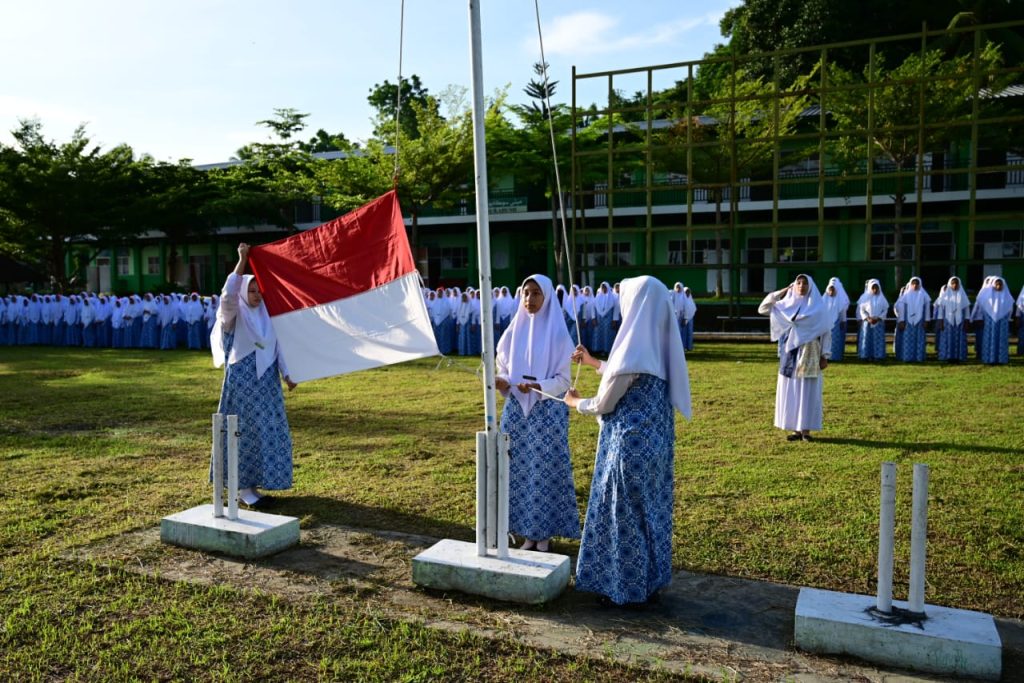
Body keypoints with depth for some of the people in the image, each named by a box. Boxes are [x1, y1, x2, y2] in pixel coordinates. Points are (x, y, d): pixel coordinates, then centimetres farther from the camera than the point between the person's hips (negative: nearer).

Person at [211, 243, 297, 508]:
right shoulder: (234, 314, -5)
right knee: (245, 431, -2)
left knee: (268, 431, 7)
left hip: (267, 381, 6)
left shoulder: (267, 314, 9)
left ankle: (255, 484, 18)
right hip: (242, 380, -5)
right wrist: (242, 261, -26)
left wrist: (286, 374, 3)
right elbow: (228, 294, -27)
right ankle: (243, 487, 7)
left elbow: (277, 346, 10)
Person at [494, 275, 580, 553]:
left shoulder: (558, 334, -6)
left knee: (546, 470, 2)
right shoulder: (513, 332, 5)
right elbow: (502, 368, 8)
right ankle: (527, 530, 19)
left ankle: (546, 533, 15)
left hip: (548, 412, -3)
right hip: (517, 410, 4)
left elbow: (563, 380, -7)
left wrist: (537, 387, -24)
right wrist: (500, 381, -14)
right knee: (519, 469, 7)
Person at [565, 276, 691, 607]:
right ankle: (649, 579, 32)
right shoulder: (659, 344, 2)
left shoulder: (633, 351, -23)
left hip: (630, 444, -8)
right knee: (650, 509, 19)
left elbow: (603, 404, -13)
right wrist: (594, 362, 27)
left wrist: (576, 402, 7)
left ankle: (627, 587, 20)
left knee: (624, 514, 7)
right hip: (655, 439, 9)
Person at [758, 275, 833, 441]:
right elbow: (763, 309, 6)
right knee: (790, 392, 3)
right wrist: (782, 292, 4)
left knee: (807, 392, -1)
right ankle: (796, 429, 11)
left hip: (809, 354, -3)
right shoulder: (786, 305, 7)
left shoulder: (819, 307, -2)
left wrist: (825, 356, -6)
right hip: (790, 354, 4)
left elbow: (826, 333, -1)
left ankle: (806, 430, 5)